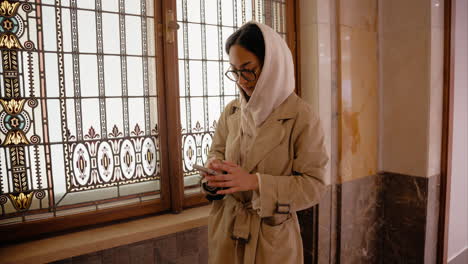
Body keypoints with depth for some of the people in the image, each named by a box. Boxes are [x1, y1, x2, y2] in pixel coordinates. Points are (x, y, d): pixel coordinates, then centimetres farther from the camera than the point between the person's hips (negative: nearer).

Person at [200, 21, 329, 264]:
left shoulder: (301, 116, -15)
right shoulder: (232, 111, 0)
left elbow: (313, 185, -15)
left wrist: (254, 181, -25)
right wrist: (215, 169, -13)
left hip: (272, 235, -4)